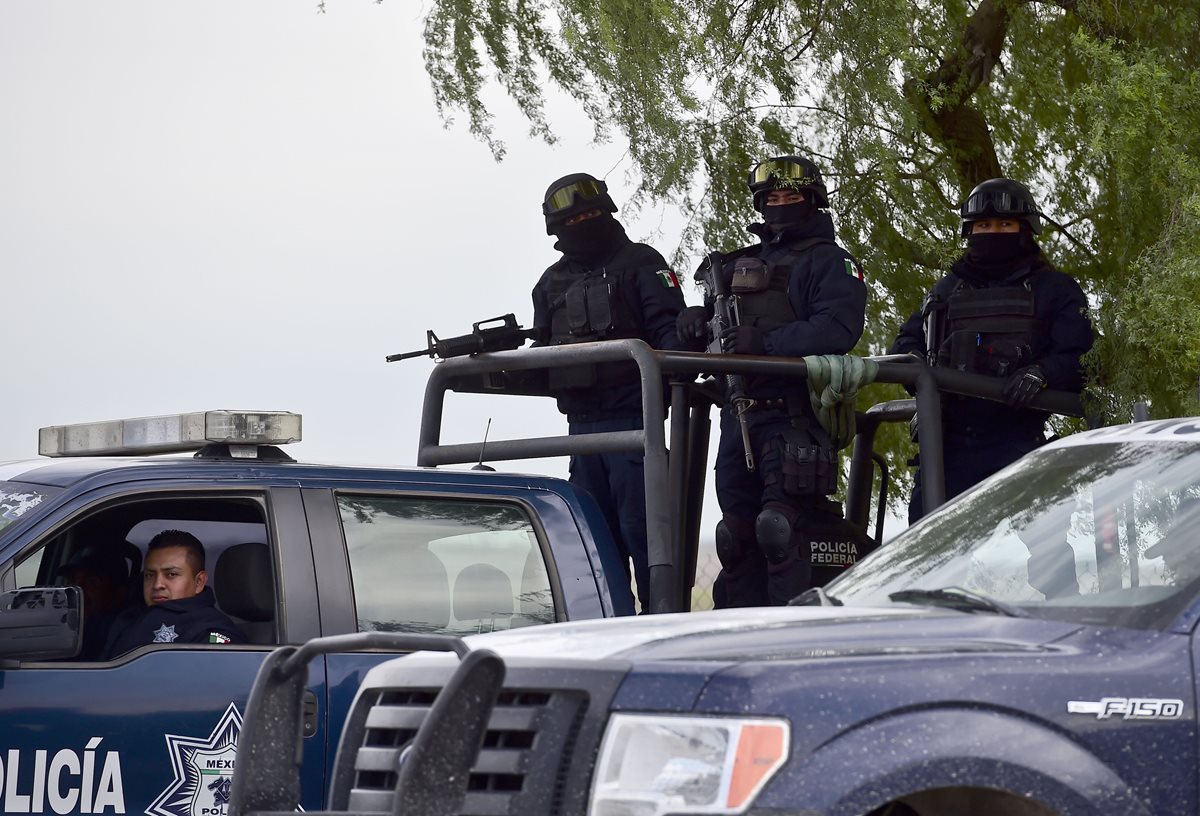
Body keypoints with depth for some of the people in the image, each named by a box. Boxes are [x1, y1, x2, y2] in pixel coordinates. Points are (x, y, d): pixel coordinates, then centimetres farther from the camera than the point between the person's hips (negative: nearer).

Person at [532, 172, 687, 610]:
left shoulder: (640, 263, 3)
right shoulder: (552, 282, 21)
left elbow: (669, 326, -8)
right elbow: (543, 353, 22)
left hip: (631, 415, -6)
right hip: (582, 422, 6)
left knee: (640, 524, -11)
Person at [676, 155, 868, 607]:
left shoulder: (827, 261, 2)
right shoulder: (740, 264, 25)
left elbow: (838, 329, -14)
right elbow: (713, 316, 23)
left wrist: (767, 343, -23)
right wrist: (695, 318, -3)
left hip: (793, 418, -8)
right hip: (740, 414, 8)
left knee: (781, 531, -18)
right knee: (737, 537, 8)